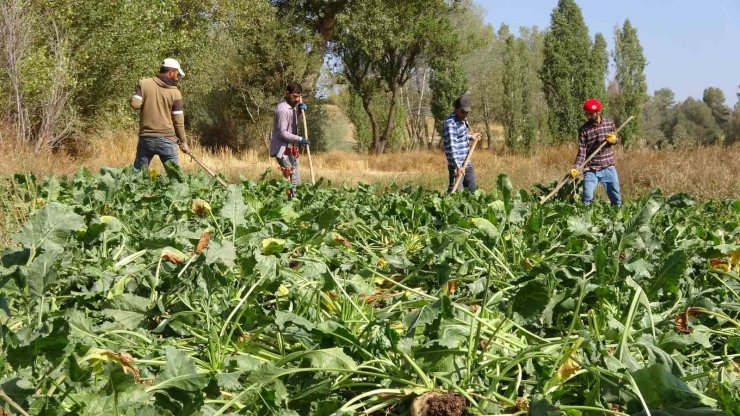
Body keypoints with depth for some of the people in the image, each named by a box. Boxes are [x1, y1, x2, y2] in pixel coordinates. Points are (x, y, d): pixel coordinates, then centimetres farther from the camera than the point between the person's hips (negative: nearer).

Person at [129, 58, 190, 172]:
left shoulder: (144, 84, -1)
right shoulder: (175, 93, -2)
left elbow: (135, 104, -9)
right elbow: (178, 121, -1)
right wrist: (183, 142, 8)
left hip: (146, 138, 2)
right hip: (167, 139, -1)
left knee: (137, 172, 8)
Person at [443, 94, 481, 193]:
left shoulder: (463, 119, 10)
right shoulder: (450, 123, -20)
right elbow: (452, 146, -29)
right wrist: (458, 166, -36)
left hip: (466, 162, 10)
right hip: (457, 164, -10)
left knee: (472, 189, 16)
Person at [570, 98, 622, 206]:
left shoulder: (609, 123, 0)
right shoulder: (583, 130, -7)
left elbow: (616, 139, 14)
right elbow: (582, 152, -10)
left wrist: (613, 139, -11)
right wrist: (575, 168, -25)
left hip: (609, 168, 2)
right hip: (591, 170, -2)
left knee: (616, 199, 8)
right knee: (587, 198, -10)